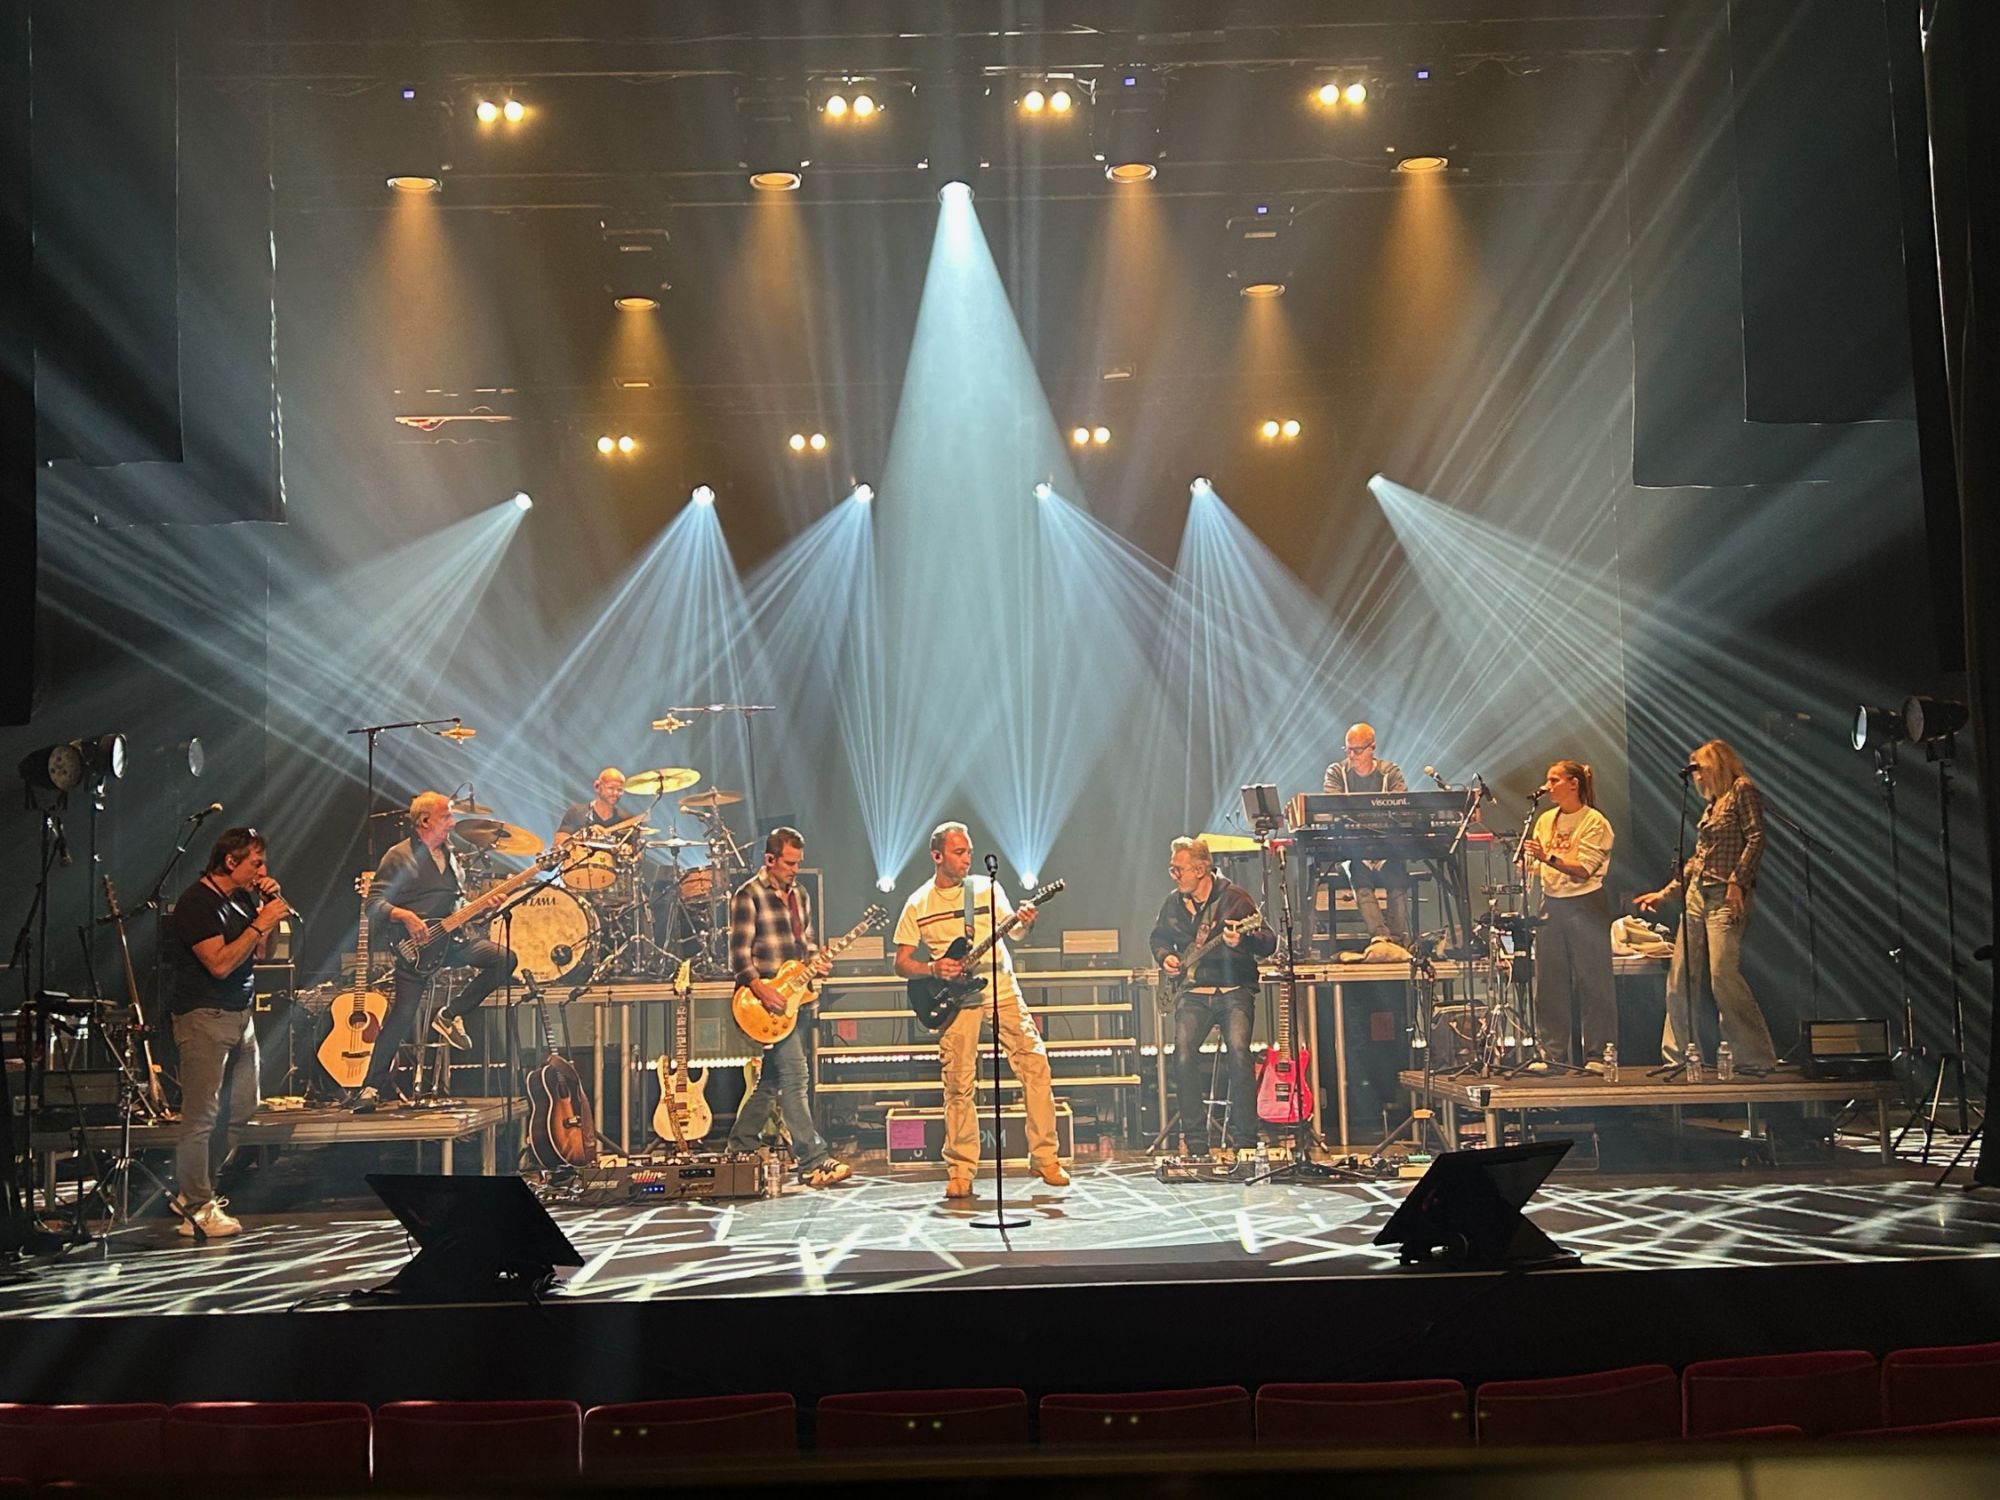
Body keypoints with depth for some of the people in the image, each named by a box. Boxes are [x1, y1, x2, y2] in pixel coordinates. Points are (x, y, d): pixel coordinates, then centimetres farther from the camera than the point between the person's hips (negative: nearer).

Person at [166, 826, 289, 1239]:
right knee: (201, 1117, -7)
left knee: (241, 1111, 10)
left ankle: (191, 1193, 20)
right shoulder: (197, 902, -14)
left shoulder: (242, 897, 13)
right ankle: (198, 1212, -3)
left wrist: (270, 907, 3)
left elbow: (260, 952, 16)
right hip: (205, 1017, -9)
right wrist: (260, 923, -18)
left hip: (240, 1015, 9)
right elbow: (220, 963, -22)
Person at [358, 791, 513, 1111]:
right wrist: (404, 916, -27)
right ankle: (371, 1088, 0)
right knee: (402, 1015, -11)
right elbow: (374, 904, -11)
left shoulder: (449, 855, 15)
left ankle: (450, 1015, 0)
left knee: (504, 959, -13)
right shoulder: (399, 857, -7)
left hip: (450, 937, 6)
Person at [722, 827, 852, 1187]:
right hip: (767, 998, -8)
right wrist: (762, 990, -23)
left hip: (793, 998, 8)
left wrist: (814, 963, 3)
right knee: (794, 1075, -13)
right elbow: (739, 954, -12)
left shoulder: (800, 897, 16)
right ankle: (814, 1161, -14)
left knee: (770, 1079, 13)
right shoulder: (748, 896, -8)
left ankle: (739, 1149, 24)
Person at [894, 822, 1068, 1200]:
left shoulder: (987, 888, 7)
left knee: (1035, 1064, -9)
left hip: (1002, 989, 1)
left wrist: (1024, 923, -27)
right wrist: (933, 969, -12)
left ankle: (1045, 1157, 0)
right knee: (959, 1086, -4)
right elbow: (901, 963, 6)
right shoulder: (918, 904, 5)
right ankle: (960, 1171, 6)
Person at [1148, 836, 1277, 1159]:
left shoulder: (1234, 897, -4)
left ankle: (1242, 1142, -13)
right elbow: (1159, 937, 30)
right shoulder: (1173, 904, 11)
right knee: (1183, 1057, -18)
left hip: (1234, 990, -4)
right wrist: (1165, 956, 8)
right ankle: (1196, 1145, -8)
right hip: (1194, 993, 4)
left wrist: (1243, 940, -29)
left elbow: (1270, 944, -9)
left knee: (1238, 1053, -24)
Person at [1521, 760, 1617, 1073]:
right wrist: (1526, 864, -10)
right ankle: (1550, 1054, 9)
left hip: (1586, 904, -6)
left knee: (1594, 982, -1)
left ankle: (1598, 1055, 4)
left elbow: (1583, 870, -17)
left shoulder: (1595, 822, -7)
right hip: (1551, 904, 6)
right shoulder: (1545, 820, 12)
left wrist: (1548, 857, -28)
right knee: (1549, 983, 4)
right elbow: (1533, 866, 12)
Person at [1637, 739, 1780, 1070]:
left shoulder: (1742, 790, -2)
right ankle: (1677, 1056, 9)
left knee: (1723, 975, -17)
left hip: (1726, 896, -9)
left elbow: (1756, 839, -13)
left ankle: (1759, 1058, -10)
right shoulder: (1711, 803, 22)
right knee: (1679, 978, 4)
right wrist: (1665, 892, 24)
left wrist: (1737, 883, -21)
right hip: (1697, 894, 9)